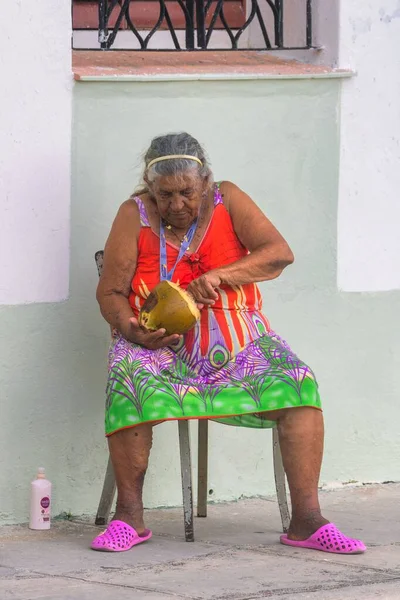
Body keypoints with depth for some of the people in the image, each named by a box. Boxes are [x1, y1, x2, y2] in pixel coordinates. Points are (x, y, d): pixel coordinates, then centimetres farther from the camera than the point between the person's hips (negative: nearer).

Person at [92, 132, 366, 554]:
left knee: (298, 385, -24)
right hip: (160, 343, -2)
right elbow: (110, 293, -1)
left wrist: (219, 275, -22)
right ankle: (128, 516, -24)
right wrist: (131, 329, -23)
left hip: (236, 342, 2)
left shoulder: (227, 200, 2)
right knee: (130, 380, -35)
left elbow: (279, 253, -8)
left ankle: (307, 521, -22)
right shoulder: (135, 216, -2)